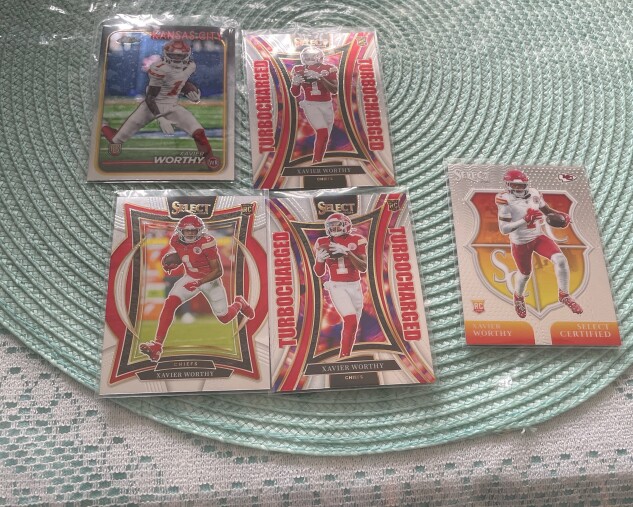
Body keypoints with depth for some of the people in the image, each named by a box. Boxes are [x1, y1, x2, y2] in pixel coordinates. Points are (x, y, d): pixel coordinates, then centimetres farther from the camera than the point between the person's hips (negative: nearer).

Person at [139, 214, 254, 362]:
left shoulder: (206, 243, -30)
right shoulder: (177, 241, -12)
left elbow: (218, 271, -26)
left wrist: (199, 282, -36)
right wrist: (173, 260, -9)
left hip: (211, 279, -4)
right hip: (190, 277, 4)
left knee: (225, 318, 6)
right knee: (170, 303, -20)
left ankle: (239, 303, 44)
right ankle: (157, 345, -17)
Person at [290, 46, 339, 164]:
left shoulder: (328, 69, -3)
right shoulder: (299, 70, -1)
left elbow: (334, 90, -15)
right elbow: (295, 93, 4)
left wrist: (320, 77, -25)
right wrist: (296, 83, -17)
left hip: (326, 105, 3)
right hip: (310, 105, -3)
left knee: (325, 136, 7)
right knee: (322, 132, -23)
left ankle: (318, 162, 22)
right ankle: (316, 163, -16)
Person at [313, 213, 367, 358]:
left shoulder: (356, 240, -3)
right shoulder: (323, 243, -1)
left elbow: (363, 268, -14)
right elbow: (319, 273, 4)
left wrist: (347, 252, -25)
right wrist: (319, 260, -17)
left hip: (355, 286, 3)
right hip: (336, 286, -2)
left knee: (353, 325, 9)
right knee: (351, 321, -21)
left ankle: (345, 355, 26)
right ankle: (343, 357, -10)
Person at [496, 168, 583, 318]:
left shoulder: (533, 193, -5)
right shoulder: (505, 200, -21)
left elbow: (547, 210, 12)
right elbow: (503, 229, -26)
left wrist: (561, 215, -8)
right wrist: (525, 220, -37)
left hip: (539, 237, 4)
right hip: (520, 243, -4)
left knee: (560, 259, -17)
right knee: (525, 273, 16)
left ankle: (564, 295, 3)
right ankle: (518, 297, 50)